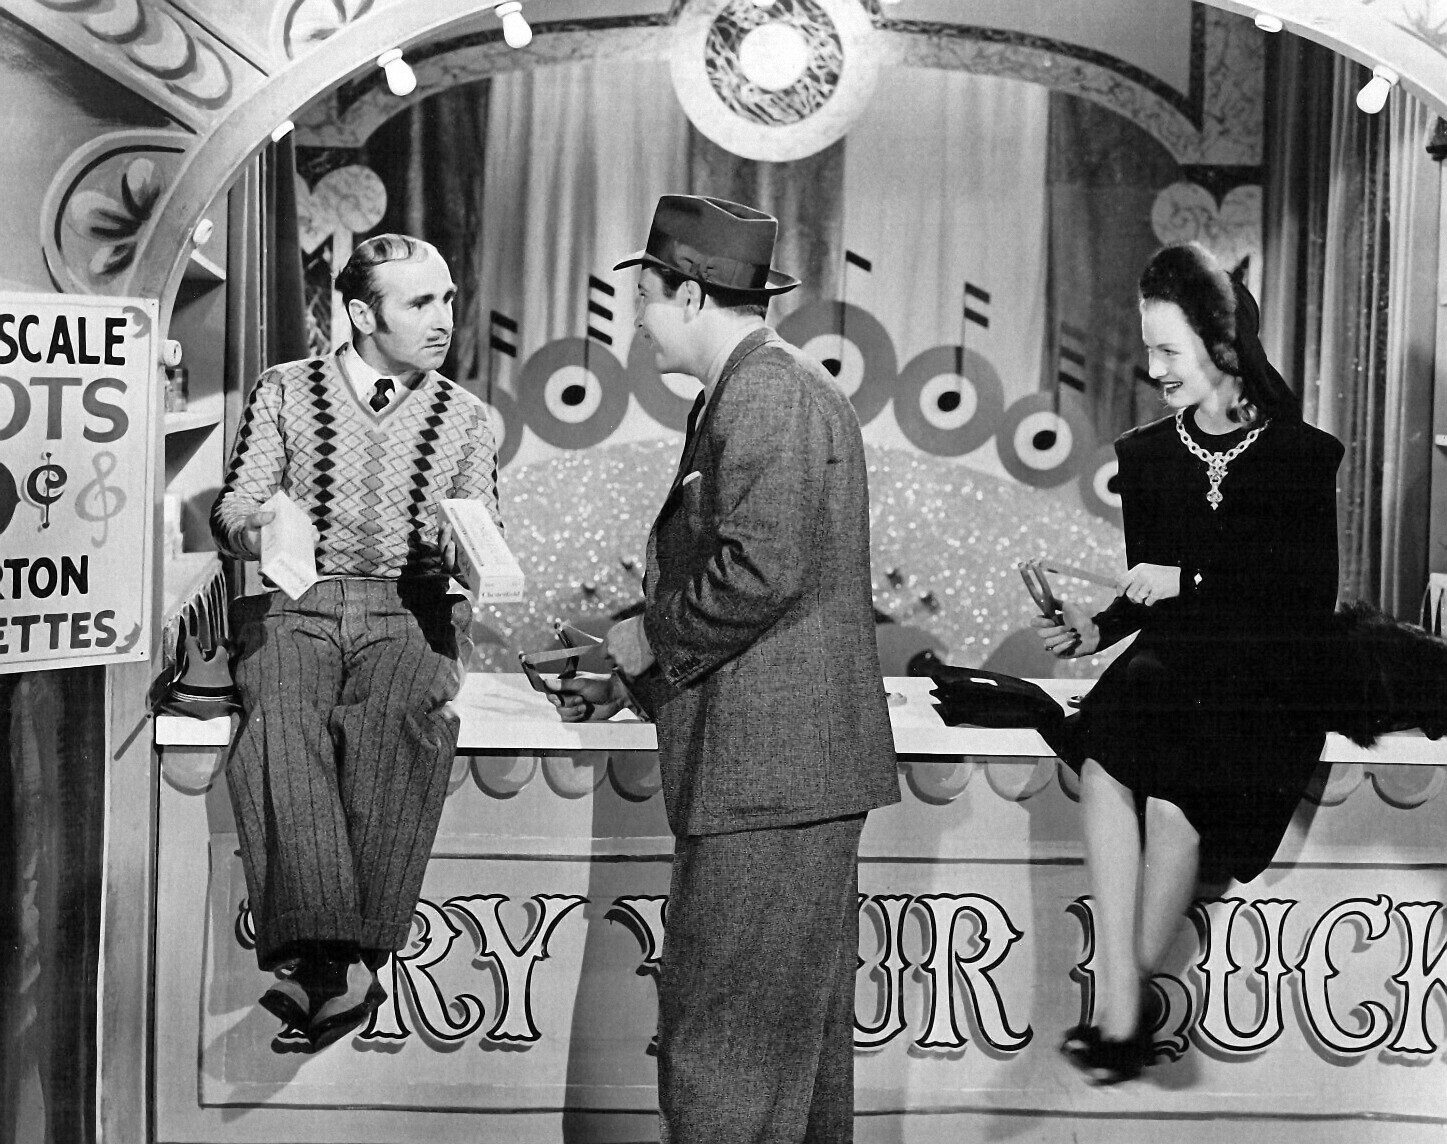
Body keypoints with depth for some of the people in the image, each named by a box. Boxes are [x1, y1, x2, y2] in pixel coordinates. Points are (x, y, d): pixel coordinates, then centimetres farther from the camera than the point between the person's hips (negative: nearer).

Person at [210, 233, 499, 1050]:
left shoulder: (466, 417, 17)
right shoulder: (285, 392, 14)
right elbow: (234, 508, 9)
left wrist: (463, 544, -11)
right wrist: (255, 526, -15)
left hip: (410, 612, 0)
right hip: (295, 603, 0)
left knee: (400, 722, -35)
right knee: (281, 719, -34)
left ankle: (343, 961, -39)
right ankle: (329, 957, -45)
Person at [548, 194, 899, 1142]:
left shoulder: (765, 395, -13)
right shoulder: (777, 388, 20)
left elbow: (760, 574, -23)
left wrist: (648, 638, -9)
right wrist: (632, 678, 19)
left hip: (767, 771, -11)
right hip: (790, 770, 11)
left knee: (729, 1044, -6)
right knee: (798, 1030, 16)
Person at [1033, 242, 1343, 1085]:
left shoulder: (1303, 456, 2)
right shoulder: (1146, 455, 14)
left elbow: (1313, 604, -4)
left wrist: (1191, 581, -10)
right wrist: (1097, 629, 2)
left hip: (1265, 683, -3)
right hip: (1169, 669, 3)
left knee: (1171, 788, -32)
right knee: (1108, 755, -30)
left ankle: (1124, 1002, -21)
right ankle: (1125, 1005, -32)